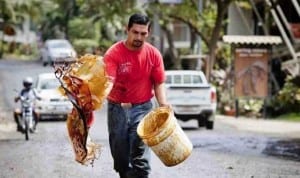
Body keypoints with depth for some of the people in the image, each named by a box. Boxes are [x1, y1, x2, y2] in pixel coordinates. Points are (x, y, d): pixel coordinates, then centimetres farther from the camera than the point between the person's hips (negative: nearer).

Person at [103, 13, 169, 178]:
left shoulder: (154, 54, -5)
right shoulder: (113, 54, -14)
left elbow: (159, 83, 3)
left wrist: (164, 105, -13)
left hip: (142, 108, 0)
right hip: (117, 109, 0)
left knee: (140, 158, -10)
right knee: (120, 157, 10)